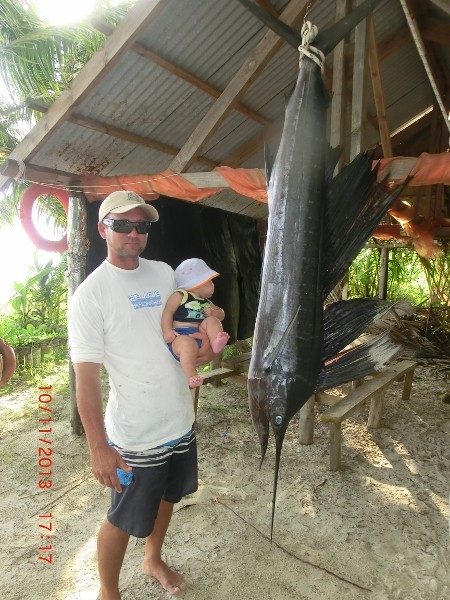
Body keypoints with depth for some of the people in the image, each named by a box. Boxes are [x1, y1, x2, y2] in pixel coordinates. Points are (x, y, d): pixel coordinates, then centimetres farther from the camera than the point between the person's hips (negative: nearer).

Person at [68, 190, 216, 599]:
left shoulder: (165, 273, 1)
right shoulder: (90, 294, -16)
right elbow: (86, 376, -17)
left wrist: (207, 339, -7)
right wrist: (98, 447, -18)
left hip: (181, 420, 7)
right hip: (135, 435, -6)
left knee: (167, 496, 26)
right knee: (124, 519, 12)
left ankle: (153, 559, 53)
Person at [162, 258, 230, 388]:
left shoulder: (206, 302, 24)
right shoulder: (180, 295, 4)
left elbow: (221, 314, 26)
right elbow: (168, 311, -6)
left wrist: (214, 313, 1)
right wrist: (167, 331, -20)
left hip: (199, 333, 6)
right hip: (180, 335, -6)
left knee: (212, 320, -11)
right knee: (188, 344, -37)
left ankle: (216, 343, -32)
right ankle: (191, 376, -35)